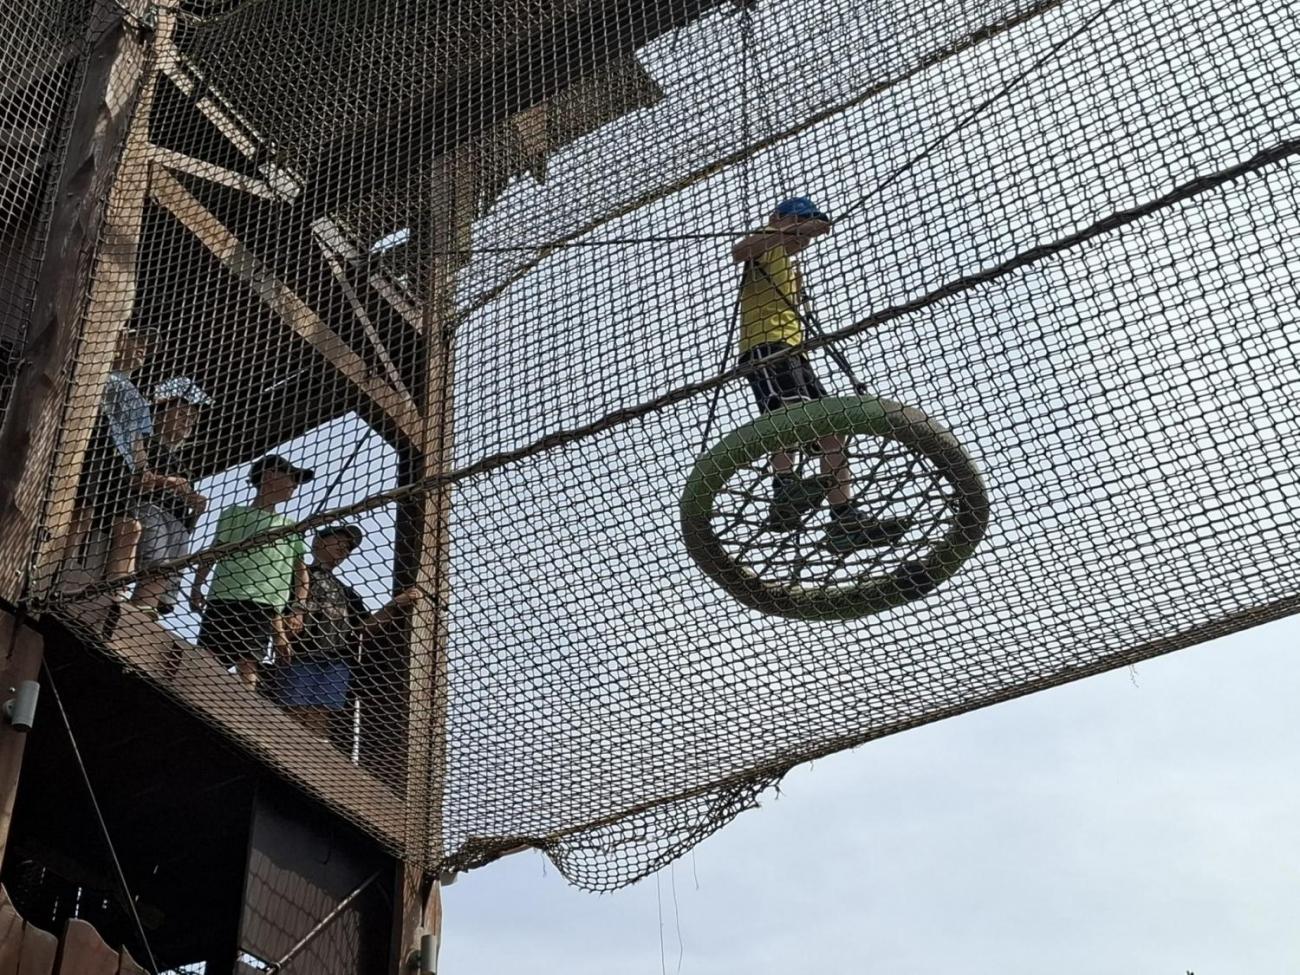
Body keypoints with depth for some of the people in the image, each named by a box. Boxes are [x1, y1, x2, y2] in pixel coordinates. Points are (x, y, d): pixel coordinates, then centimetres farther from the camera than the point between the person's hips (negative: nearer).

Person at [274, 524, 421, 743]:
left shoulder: (345, 592, 28)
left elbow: (366, 627, 17)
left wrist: (397, 604, 4)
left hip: (336, 664, 5)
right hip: (298, 659, -5)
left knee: (319, 727, -2)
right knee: (296, 722, -11)